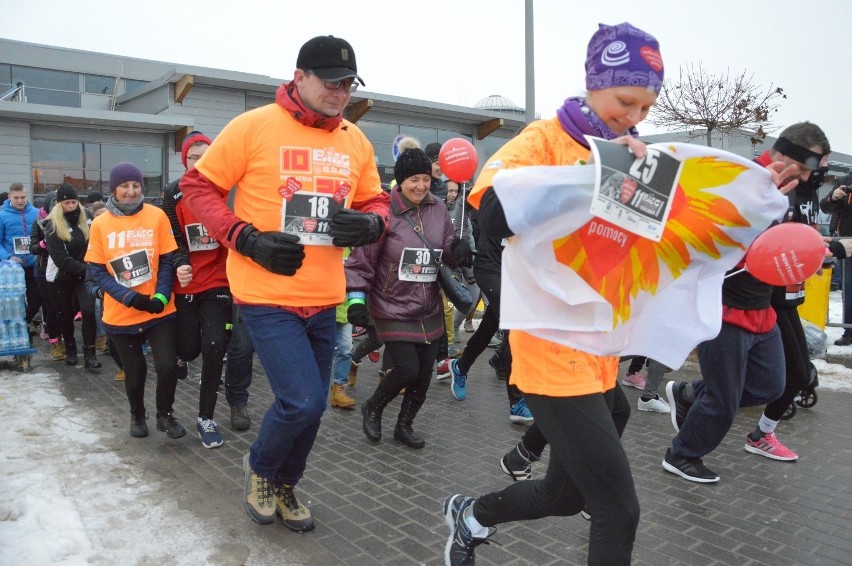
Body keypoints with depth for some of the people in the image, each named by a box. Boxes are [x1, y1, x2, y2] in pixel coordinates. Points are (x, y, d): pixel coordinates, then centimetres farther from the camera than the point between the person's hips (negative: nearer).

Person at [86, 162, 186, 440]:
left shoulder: (157, 216, -4)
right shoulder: (100, 224, -2)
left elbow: (167, 261, -2)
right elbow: (97, 272, -3)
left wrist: (161, 296, -16)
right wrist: (131, 297, -16)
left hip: (160, 311, -1)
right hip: (120, 315, 1)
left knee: (167, 367, -7)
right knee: (134, 371, 13)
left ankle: (165, 414, 21)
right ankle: (137, 415, 40)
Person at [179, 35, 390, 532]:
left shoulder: (356, 141, 7)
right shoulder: (254, 126, -7)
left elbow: (376, 201, 17)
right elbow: (199, 186, -2)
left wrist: (369, 223, -8)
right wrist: (248, 239, -15)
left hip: (324, 300, 6)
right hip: (267, 297, -5)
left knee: (312, 406, 14)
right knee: (302, 402, -12)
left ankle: (283, 485, 41)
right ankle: (260, 466, 22)